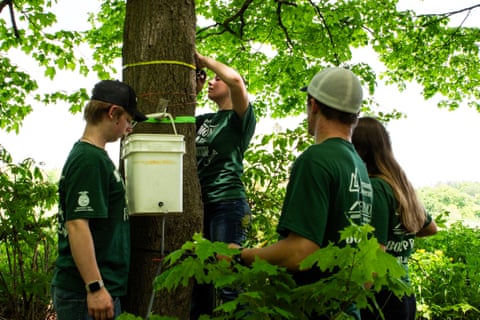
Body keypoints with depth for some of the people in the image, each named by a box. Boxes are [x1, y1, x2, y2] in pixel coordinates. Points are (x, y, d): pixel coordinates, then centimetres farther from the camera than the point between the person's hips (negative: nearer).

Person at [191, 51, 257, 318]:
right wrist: (193, 89, 15)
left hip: (228, 203, -8)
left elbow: (236, 79, -20)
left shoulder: (240, 118, -2)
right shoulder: (204, 121, 18)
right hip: (200, 203, 8)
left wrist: (204, 60, -8)